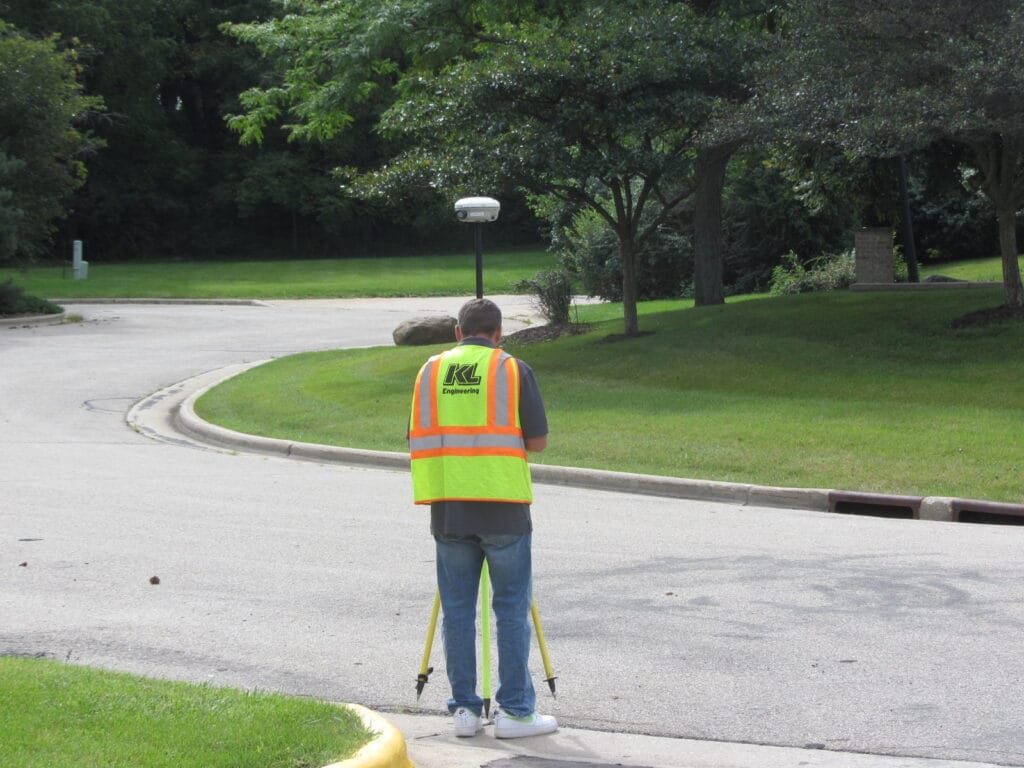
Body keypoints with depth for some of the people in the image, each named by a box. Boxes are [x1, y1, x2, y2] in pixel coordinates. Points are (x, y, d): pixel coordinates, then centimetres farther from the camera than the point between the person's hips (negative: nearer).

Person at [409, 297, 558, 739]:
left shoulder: (431, 370, 10)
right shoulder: (513, 369, 0)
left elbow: (418, 438, 11)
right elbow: (538, 441, 0)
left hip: (448, 508, 3)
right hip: (503, 506, -3)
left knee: (457, 608, 9)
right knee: (511, 608, 3)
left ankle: (464, 709, 11)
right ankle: (515, 710, 3)